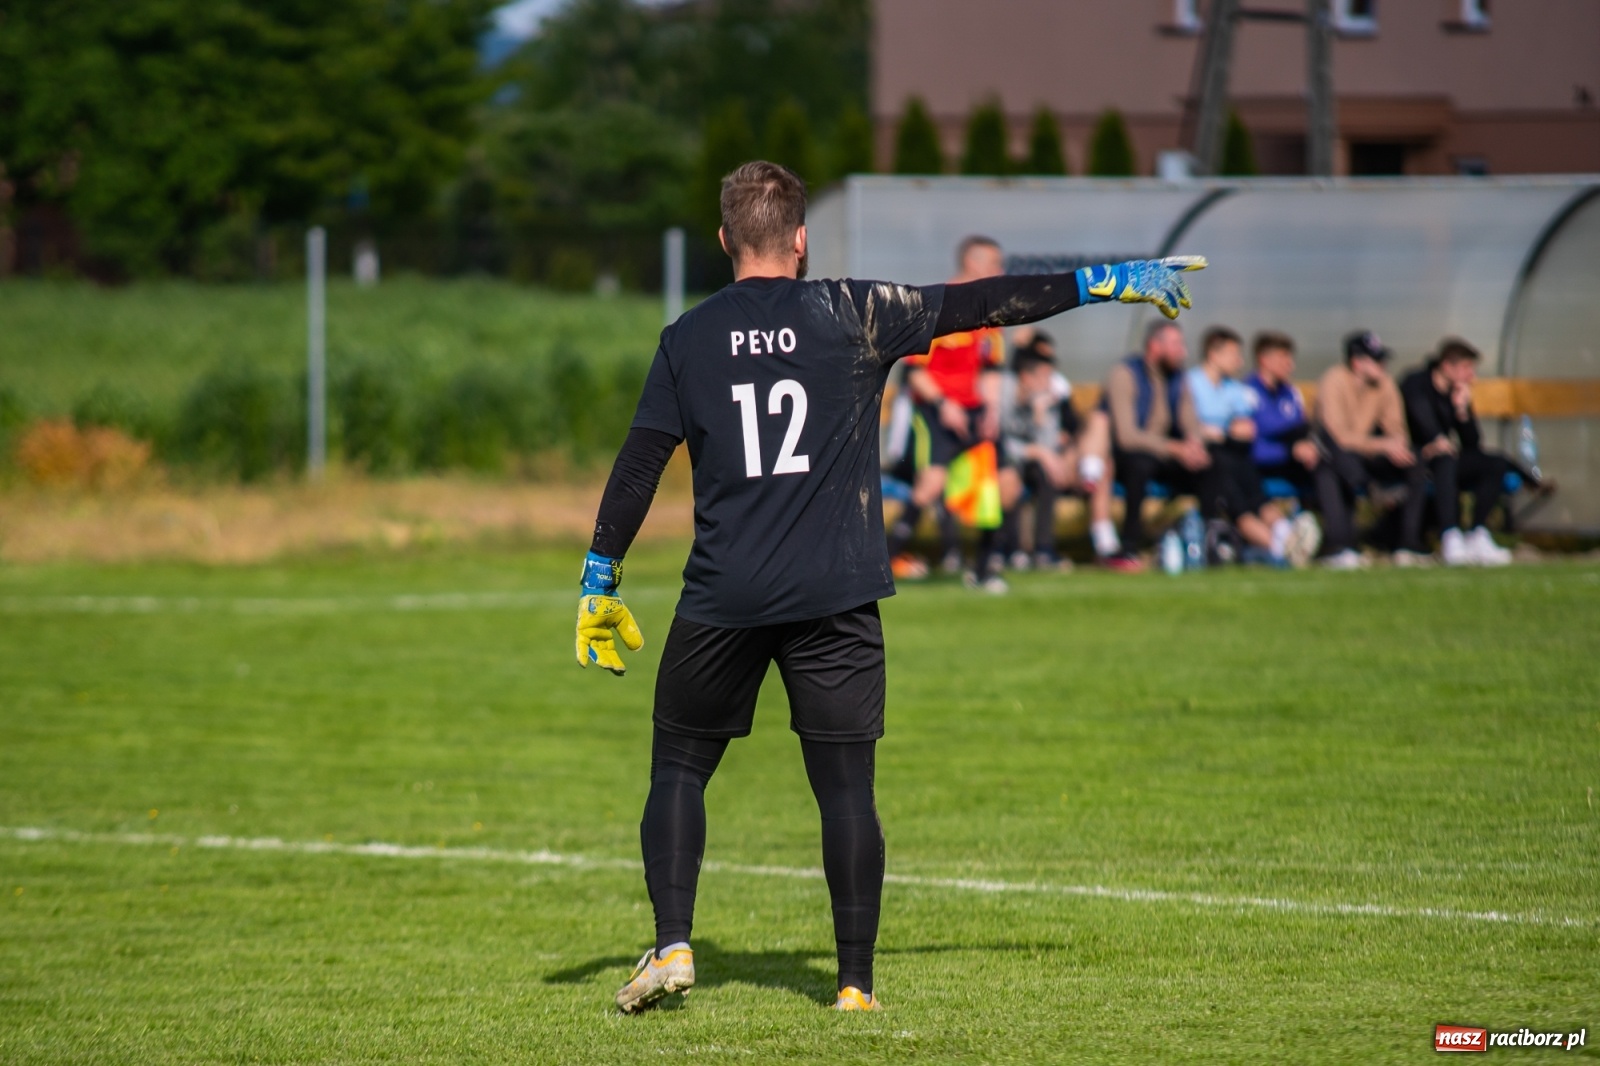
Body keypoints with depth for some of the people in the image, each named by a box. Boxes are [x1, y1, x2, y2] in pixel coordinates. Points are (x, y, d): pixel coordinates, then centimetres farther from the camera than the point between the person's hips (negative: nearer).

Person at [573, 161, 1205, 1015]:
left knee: (678, 769, 14)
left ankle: (672, 946, 3)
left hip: (721, 602, 1)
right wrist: (1103, 283, 8)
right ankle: (855, 984, 3)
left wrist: (600, 576, 12)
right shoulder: (854, 316, 1)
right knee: (845, 789, 2)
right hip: (836, 596, -1)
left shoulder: (688, 339, 5)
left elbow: (639, 463, 4)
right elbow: (983, 303, 2)